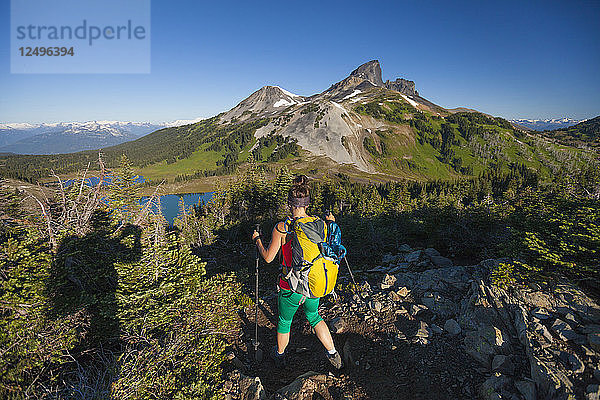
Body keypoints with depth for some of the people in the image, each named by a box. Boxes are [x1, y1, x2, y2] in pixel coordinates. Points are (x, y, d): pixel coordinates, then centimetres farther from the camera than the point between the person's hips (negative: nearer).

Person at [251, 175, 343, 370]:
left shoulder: (281, 228, -21)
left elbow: (268, 257, -11)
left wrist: (257, 240, 7)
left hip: (290, 287, -3)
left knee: (284, 322, 25)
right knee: (314, 317, 31)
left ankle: (279, 355, 50)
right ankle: (333, 354, 38)